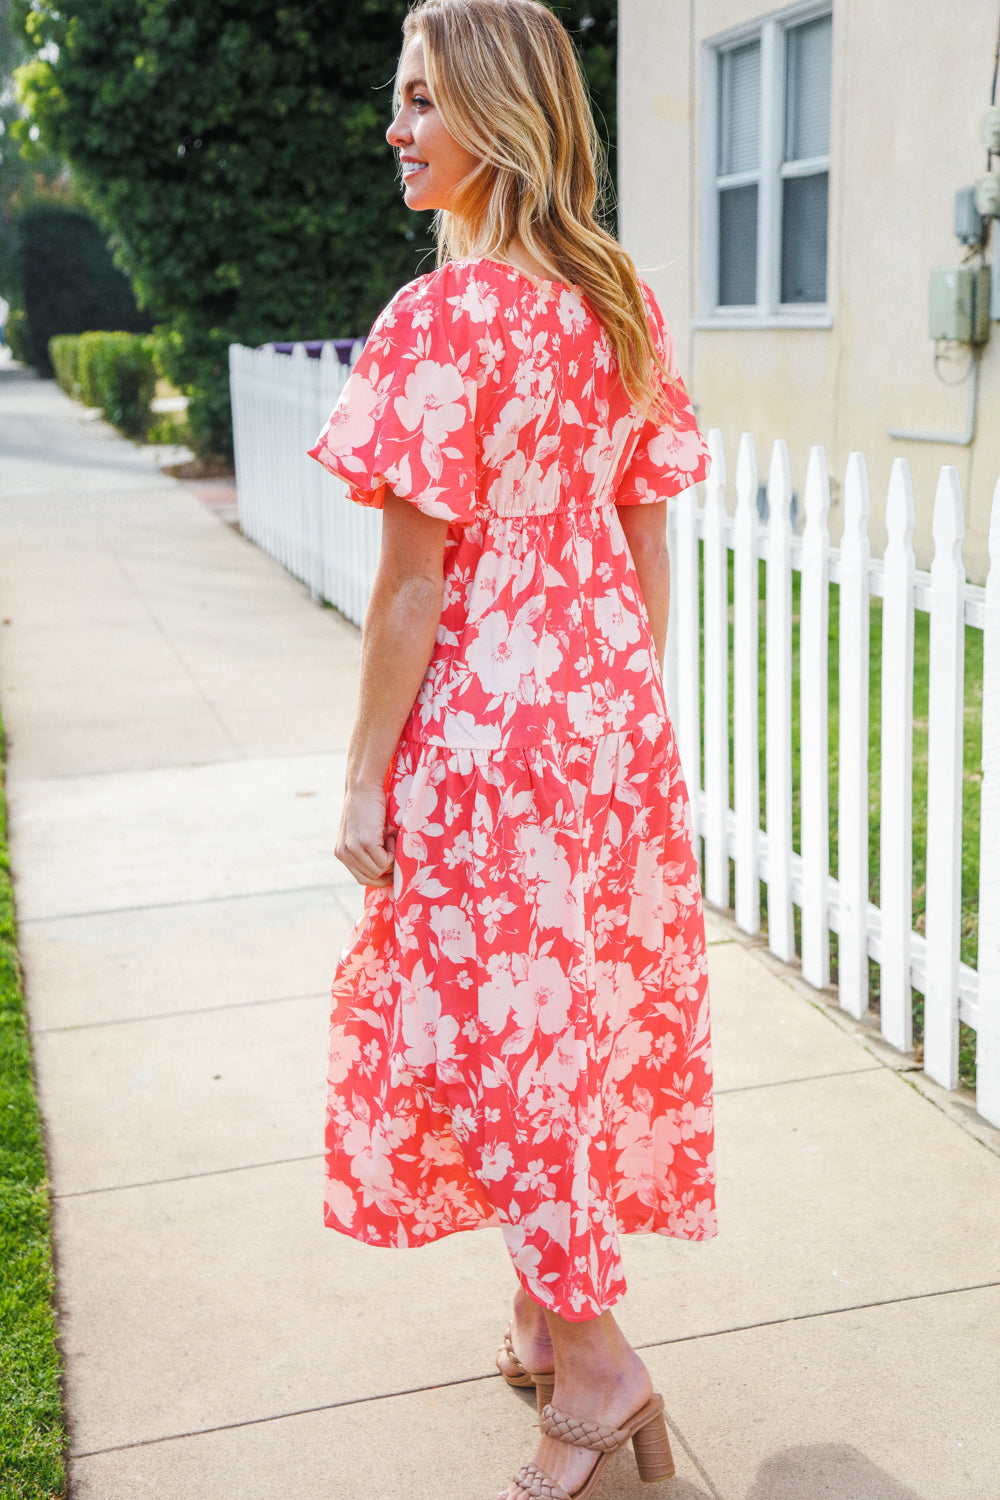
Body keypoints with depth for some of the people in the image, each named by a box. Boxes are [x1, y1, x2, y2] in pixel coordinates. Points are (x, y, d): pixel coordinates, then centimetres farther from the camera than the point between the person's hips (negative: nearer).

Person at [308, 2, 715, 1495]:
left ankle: (593, 1362, 17)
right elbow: (648, 541, 10)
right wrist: (631, 704, 18)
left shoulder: (445, 317, -17)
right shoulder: (625, 302, 6)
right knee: (590, 1003, 18)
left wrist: (365, 777, -9)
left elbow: (413, 582, -17)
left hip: (486, 725, -8)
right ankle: (551, 1309, 36)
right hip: (612, 709, 8)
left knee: (504, 1030, 6)